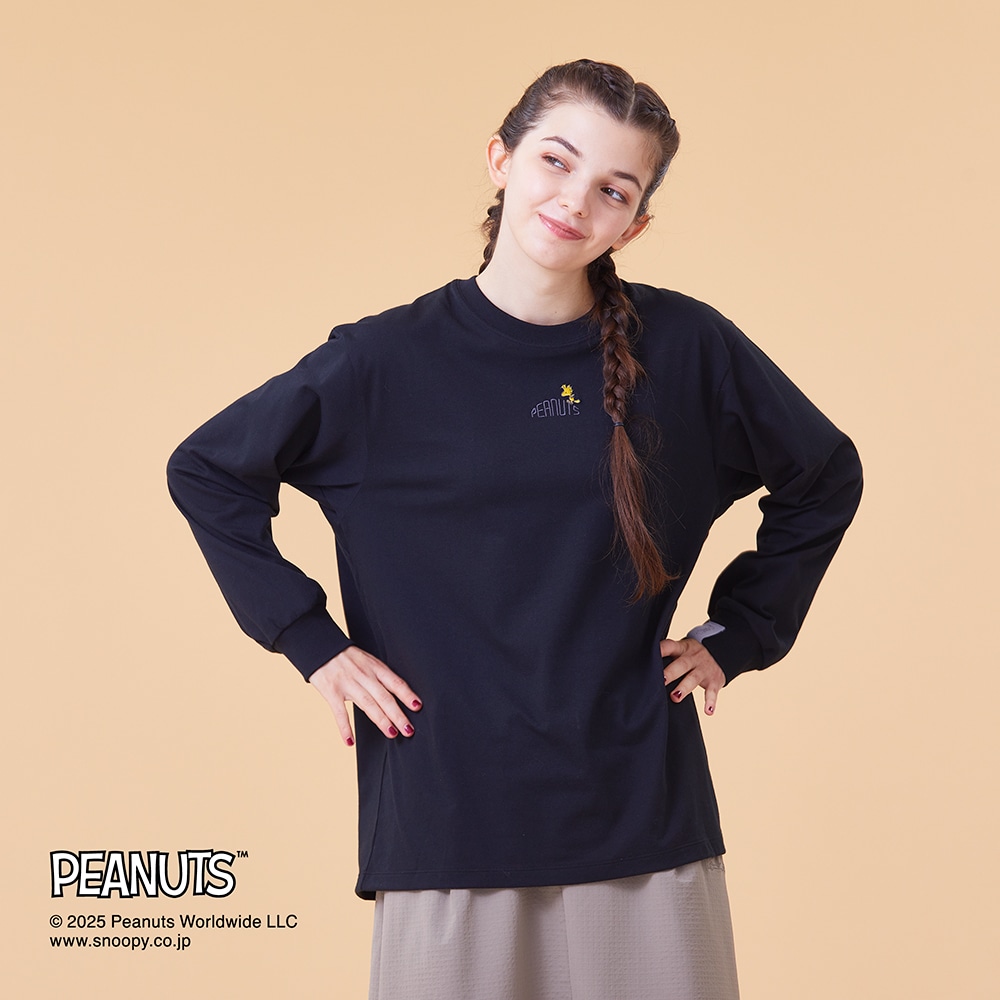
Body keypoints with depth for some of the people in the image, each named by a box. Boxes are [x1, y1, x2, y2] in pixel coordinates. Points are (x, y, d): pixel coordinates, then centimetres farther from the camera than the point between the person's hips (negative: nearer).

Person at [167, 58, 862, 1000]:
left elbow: (825, 479, 14)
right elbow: (206, 471, 8)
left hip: (644, 820, 1)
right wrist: (309, 638, 2)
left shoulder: (687, 349, -1)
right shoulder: (387, 361, -3)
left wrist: (737, 634, 7)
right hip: (448, 823, -1)